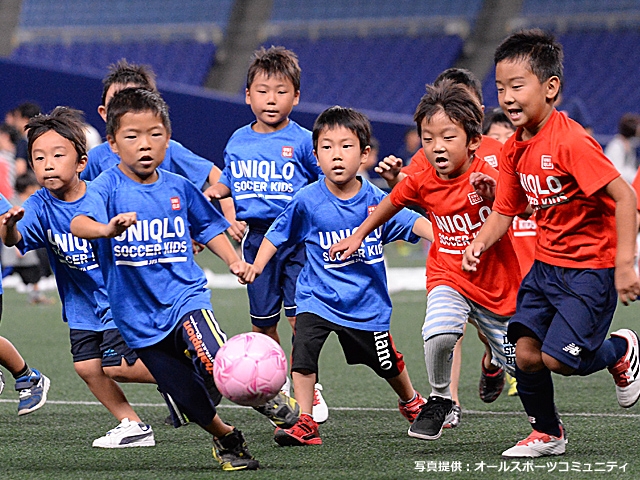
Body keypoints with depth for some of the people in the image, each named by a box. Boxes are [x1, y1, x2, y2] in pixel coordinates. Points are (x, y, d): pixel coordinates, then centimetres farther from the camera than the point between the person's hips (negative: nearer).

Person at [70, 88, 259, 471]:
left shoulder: (178, 188, 2)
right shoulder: (109, 187, -9)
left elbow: (207, 225, 20)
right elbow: (79, 223, -29)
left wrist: (234, 260, 5)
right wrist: (107, 229, -51)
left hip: (185, 295, 0)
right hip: (137, 314, 0)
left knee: (216, 362, -28)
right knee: (187, 396, 8)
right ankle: (226, 437, 35)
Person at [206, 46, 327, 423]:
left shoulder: (303, 141, -4)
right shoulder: (238, 141, 9)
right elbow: (229, 181, 22)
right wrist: (214, 191, 2)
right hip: (256, 237, 4)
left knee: (300, 317, -10)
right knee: (263, 322, 11)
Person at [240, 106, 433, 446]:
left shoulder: (375, 200, -10)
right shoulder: (307, 201, -12)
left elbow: (412, 223, -8)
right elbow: (278, 233, 0)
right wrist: (256, 265, -9)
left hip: (367, 301, 1)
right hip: (318, 297, -1)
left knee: (387, 363, 16)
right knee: (303, 348, -23)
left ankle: (411, 402, 47)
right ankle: (305, 423, -15)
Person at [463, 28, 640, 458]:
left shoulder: (571, 142, -23)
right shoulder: (515, 149, 3)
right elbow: (504, 213, 11)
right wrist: (480, 244, -9)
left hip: (590, 269, -7)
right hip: (546, 265, 7)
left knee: (557, 357, -13)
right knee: (525, 353, 0)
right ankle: (547, 433, 22)